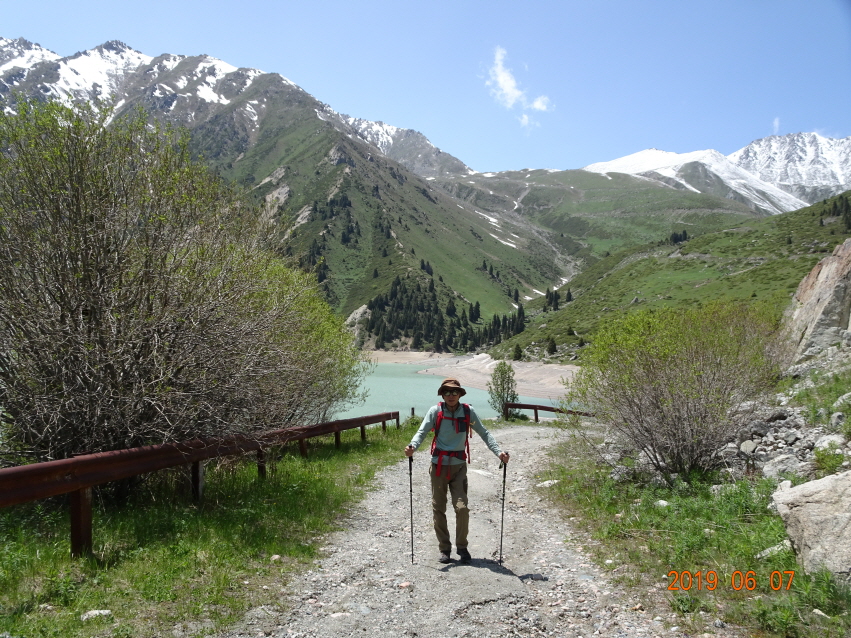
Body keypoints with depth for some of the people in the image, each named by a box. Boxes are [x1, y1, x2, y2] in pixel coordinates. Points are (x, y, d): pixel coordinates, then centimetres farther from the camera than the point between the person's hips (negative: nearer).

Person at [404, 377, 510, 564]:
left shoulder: (468, 412, -1)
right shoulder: (436, 411, -4)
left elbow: (484, 433, 2)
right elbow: (422, 431, -10)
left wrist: (499, 452, -11)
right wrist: (412, 446, -30)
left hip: (459, 466, 0)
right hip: (439, 465, 0)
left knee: (462, 508, -8)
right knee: (438, 509, 6)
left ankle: (462, 547, 12)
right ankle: (444, 548, 22)